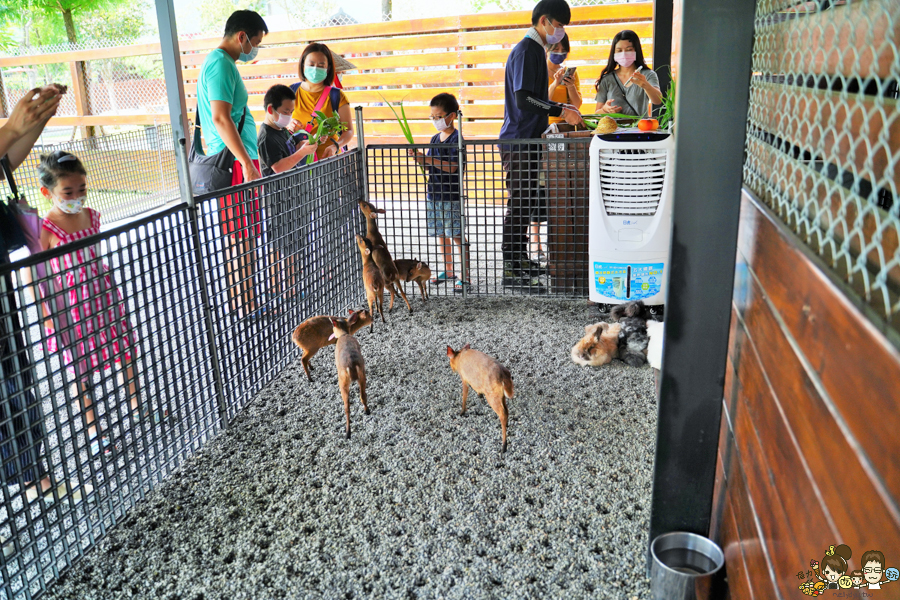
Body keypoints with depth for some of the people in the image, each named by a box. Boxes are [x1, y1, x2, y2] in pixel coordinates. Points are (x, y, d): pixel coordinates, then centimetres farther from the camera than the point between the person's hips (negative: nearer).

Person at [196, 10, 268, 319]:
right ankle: (244, 309, 1)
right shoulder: (221, 64, -13)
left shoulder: (219, 62, 19)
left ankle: (242, 302, 22)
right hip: (235, 164, -10)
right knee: (240, 241, -5)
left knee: (241, 238, 13)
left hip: (237, 162, 10)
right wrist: (246, 163, -25)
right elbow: (221, 118, -23)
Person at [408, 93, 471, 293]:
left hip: (451, 196, -8)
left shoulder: (457, 139, -9)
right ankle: (448, 271, 25)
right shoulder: (435, 139, 15)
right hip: (433, 195, 8)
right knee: (441, 235, 13)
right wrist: (420, 159, 0)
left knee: (457, 236, -6)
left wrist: (430, 160, -21)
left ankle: (465, 275, -1)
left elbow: (457, 167, -20)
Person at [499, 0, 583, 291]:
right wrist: (562, 112, -20)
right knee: (518, 206, -6)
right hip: (518, 142, -10)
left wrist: (562, 107, 15)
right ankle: (511, 271, 0)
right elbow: (523, 99, -23)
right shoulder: (526, 50, -13)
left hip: (528, 140, 10)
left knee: (527, 205, 15)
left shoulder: (535, 50, 19)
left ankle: (520, 260, 25)